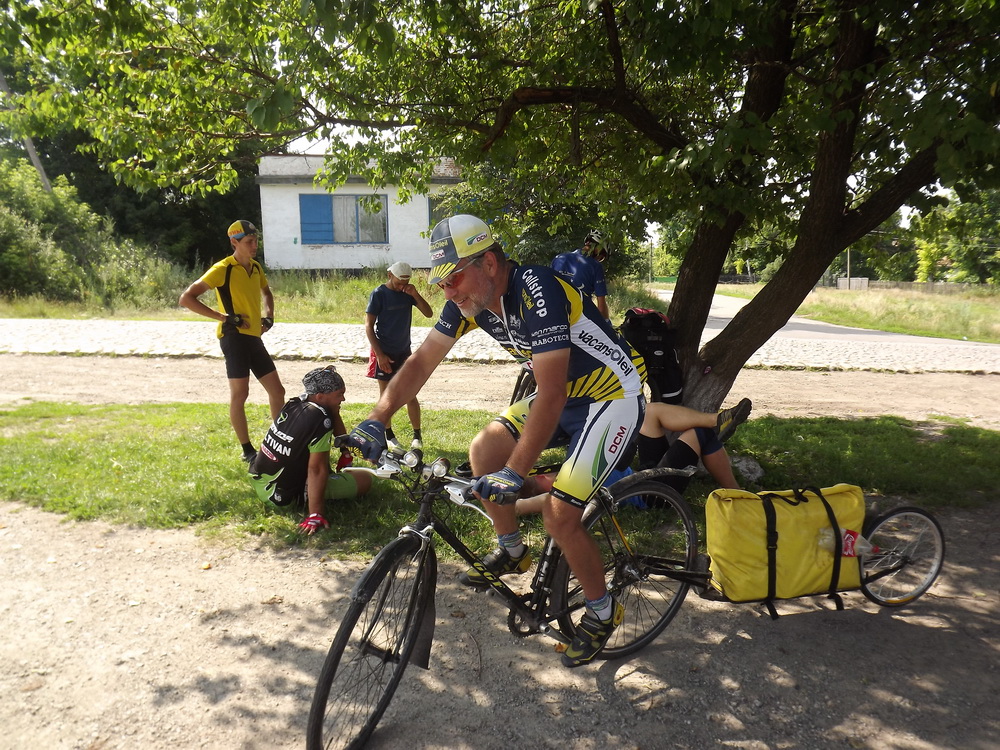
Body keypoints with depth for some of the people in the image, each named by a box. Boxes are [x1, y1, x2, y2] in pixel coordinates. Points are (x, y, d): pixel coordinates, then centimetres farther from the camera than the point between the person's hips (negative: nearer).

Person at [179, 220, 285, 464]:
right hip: (234, 335, -8)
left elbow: (266, 292, 36)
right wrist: (223, 317, -15)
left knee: (277, 390, 8)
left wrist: (269, 316, 17)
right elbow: (187, 298, -11)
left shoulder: (256, 268, 14)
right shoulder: (223, 269, -8)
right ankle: (247, 451, 6)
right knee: (240, 393, -5)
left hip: (254, 337, 8)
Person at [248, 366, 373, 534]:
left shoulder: (295, 403, -3)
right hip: (284, 495, -8)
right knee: (365, 479, -5)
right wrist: (315, 515, -29)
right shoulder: (322, 420, -27)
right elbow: (316, 469, -30)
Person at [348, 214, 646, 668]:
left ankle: (603, 611, 13)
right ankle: (512, 552, 20)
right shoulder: (470, 299, -6)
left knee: (558, 516, -13)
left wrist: (514, 473, -40)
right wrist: (376, 420, -13)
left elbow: (550, 392, -37)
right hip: (564, 393, 8)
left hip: (613, 398, -8)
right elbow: (422, 360, -4)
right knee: (485, 450, -2)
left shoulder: (538, 293, -31)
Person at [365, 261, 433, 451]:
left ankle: (417, 436, 10)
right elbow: (368, 325, -10)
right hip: (384, 353, -3)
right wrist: (380, 355, -15)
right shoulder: (379, 293, -10)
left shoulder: (407, 292, 3)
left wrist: (415, 295, -16)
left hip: (404, 351, 3)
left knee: (410, 396, 2)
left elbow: (428, 313, 0)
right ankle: (389, 436, 18)